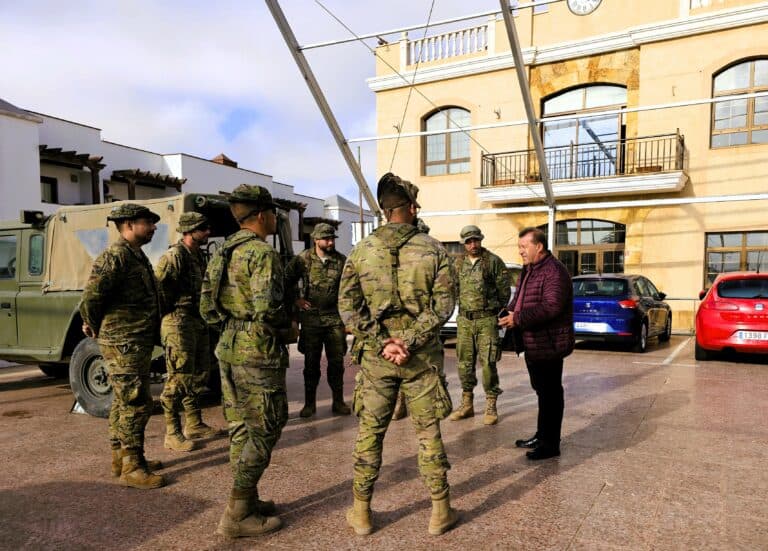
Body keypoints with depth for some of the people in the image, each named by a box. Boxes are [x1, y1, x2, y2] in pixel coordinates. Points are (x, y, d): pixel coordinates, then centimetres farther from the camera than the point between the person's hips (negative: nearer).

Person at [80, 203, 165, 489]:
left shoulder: (136, 255, 15)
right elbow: (90, 297, -22)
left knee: (124, 402, 17)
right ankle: (132, 468, 3)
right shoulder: (115, 256, -16)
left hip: (136, 343, 10)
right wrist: (94, 326, -7)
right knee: (136, 404, -6)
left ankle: (121, 458, 28)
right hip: (124, 344, -10)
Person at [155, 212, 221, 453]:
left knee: (199, 374, 16)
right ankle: (172, 433, 6)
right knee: (179, 377, -4)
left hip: (198, 322, 9)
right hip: (179, 323, -9)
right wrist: (170, 311, -14)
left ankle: (194, 424, 29)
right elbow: (157, 287, -21)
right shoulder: (174, 256, -14)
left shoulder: (199, 256, 13)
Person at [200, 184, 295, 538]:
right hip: (257, 352, -9)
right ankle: (237, 515, 7)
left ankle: (246, 500, 28)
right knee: (264, 431, 1)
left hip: (228, 348, 9)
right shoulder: (263, 252, -15)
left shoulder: (223, 252, 12)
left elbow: (206, 306, 14)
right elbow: (267, 307, -26)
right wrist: (285, 326, -8)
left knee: (240, 428, 16)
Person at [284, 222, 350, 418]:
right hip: (310, 318, -1)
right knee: (311, 363, 7)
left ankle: (338, 402, 19)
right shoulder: (303, 259, -3)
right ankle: (309, 403, 19)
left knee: (337, 361, 6)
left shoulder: (341, 260, 2)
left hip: (335, 318, 1)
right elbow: (287, 280, 7)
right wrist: (296, 299, 0)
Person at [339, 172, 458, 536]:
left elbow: (348, 306, -7)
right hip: (421, 356, 0)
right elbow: (443, 305, -10)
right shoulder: (433, 249, -3)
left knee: (369, 432, 12)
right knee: (428, 433, 11)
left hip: (375, 356, 1)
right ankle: (440, 511, 23)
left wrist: (381, 343, -10)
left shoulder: (361, 251, -1)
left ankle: (360, 512, 24)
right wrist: (410, 341, -13)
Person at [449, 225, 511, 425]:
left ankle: (491, 407, 9)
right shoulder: (459, 263, 8)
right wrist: (464, 307, 11)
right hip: (464, 320, 5)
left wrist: (492, 310, 4)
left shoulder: (494, 261, -5)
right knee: (464, 362, 10)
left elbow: (504, 290, -2)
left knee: (488, 363, -3)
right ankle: (467, 404, 22)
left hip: (487, 320, -4)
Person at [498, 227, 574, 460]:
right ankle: (541, 436, 32)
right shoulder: (528, 270, 14)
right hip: (532, 344, 10)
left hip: (548, 345, -10)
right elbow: (520, 298, 24)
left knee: (550, 394, 1)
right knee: (541, 391, 19)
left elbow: (552, 306, -27)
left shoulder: (554, 271, -18)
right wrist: (510, 312, 3)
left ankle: (550, 444, 12)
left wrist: (518, 319, -26)